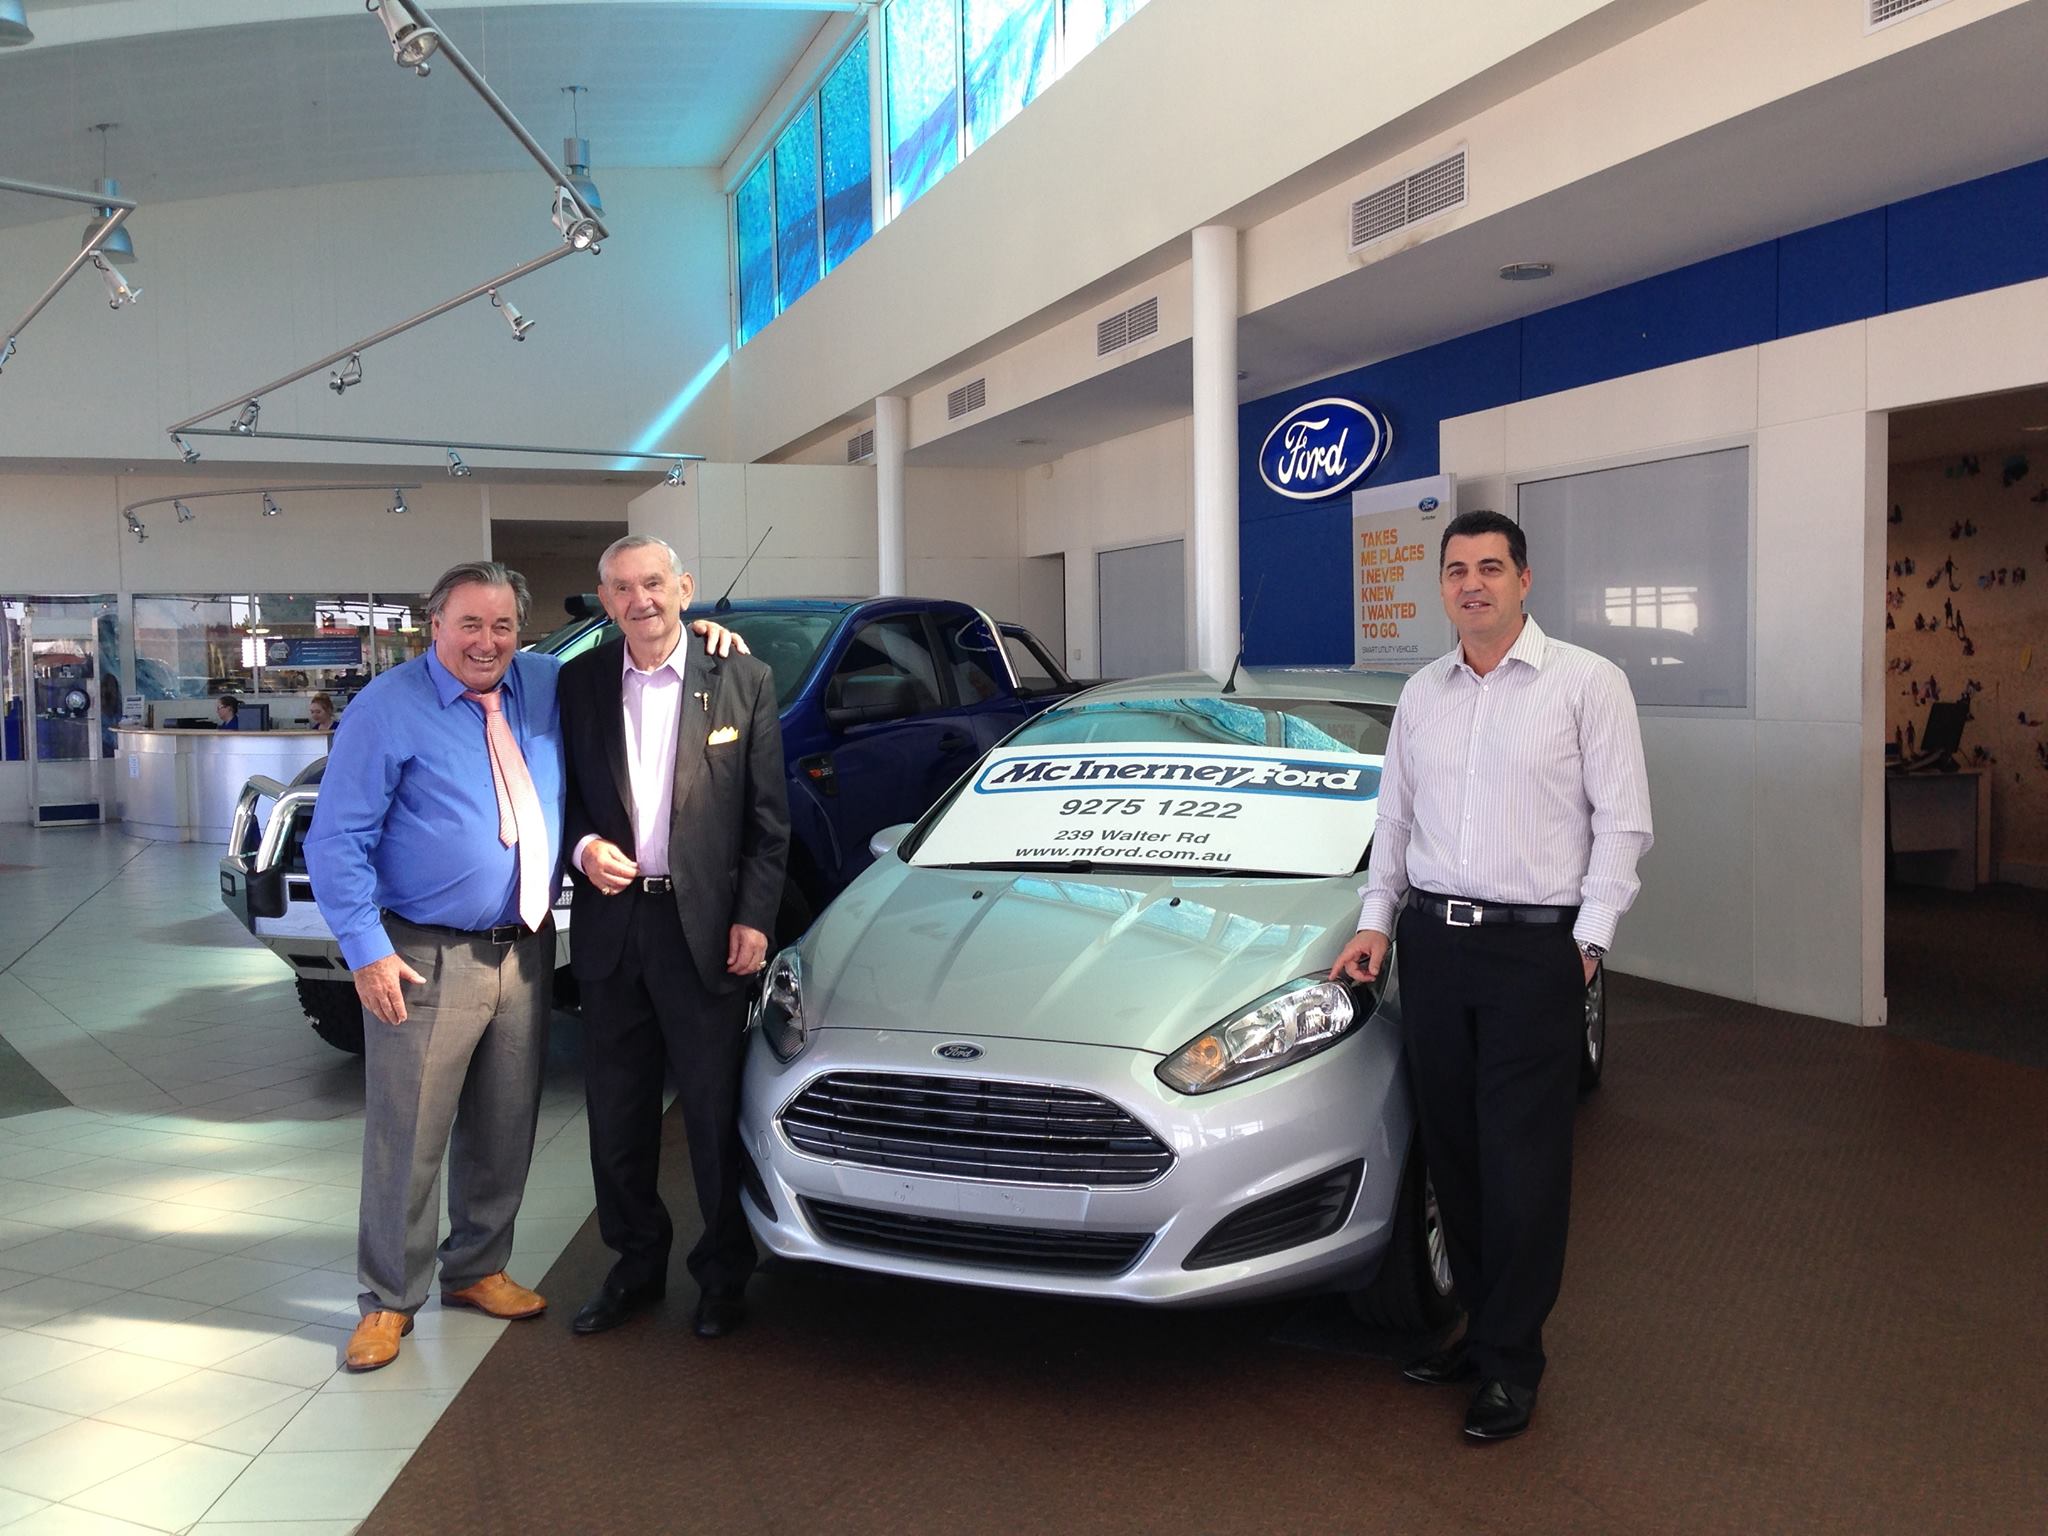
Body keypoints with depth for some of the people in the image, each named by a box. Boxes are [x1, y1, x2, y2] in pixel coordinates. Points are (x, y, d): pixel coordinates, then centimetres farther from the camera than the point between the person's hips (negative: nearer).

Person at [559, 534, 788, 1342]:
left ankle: (723, 1274, 22)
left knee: (715, 1113, 6)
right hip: (610, 924, 3)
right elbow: (562, 792, 11)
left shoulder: (743, 681, -2)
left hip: (704, 926, -3)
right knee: (617, 1114, 13)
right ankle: (636, 1265, 30)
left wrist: (754, 917, -7)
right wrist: (582, 846, -10)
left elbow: (769, 816, -1)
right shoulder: (579, 683, 5)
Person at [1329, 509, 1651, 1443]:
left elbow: (1622, 822, -4)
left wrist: (1590, 938, -9)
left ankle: (1511, 1363, 11)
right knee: (1452, 1151, 11)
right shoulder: (1421, 694, 13)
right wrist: (1375, 920, 9)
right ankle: (1480, 1327, 25)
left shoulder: (1586, 682, -2)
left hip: (1534, 951, -5)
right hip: (1432, 944, 5)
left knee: (1522, 1163, -2)